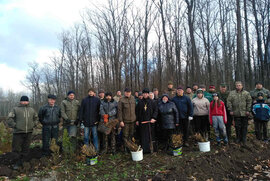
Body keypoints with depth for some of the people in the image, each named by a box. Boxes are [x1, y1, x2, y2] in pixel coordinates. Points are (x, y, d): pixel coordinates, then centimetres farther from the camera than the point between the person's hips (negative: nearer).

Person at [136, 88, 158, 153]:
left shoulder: (151, 102, 1)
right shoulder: (140, 102, 6)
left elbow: (156, 110, 1)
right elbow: (137, 111, 9)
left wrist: (153, 118, -11)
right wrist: (137, 120, 4)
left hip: (150, 121, -1)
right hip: (142, 121, 1)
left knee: (150, 135, 3)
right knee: (143, 136, 3)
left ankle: (150, 149, 13)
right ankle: (144, 149, 11)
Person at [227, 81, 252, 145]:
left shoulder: (246, 93, 4)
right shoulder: (232, 93, 3)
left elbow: (249, 102, 2)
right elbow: (229, 102, 1)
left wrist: (248, 110, -4)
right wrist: (230, 110, -5)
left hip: (244, 113, 0)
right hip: (236, 113, 0)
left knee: (244, 126, 5)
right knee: (237, 126, 7)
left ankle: (244, 139, 16)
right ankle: (238, 138, 20)